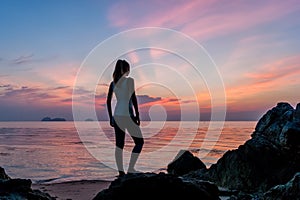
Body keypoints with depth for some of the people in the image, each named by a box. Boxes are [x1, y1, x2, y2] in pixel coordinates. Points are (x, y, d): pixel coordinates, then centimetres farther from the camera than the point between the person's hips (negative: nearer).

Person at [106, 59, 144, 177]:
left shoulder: (113, 83, 11)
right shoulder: (129, 80, -6)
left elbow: (108, 101, 11)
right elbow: (133, 98, -12)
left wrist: (110, 118, 15)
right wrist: (137, 115, -8)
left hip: (117, 116, 6)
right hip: (127, 115, -6)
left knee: (119, 144, 9)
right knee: (139, 142, 6)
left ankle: (121, 171, 9)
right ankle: (131, 168, -1)